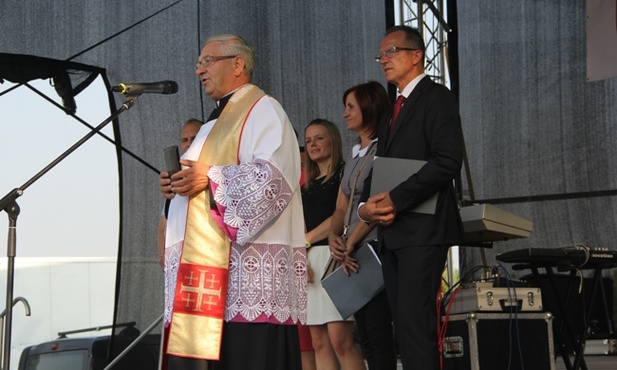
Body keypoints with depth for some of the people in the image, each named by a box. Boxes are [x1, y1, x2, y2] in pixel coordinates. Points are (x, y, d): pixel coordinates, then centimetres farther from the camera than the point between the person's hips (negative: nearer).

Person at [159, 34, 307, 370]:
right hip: (208, 261, 9)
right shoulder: (218, 121, 27)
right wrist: (176, 185, 8)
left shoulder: (262, 110, -2)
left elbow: (272, 175, -17)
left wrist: (210, 178, -17)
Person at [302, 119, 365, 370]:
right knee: (319, 344, 1)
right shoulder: (308, 186, 21)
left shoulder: (344, 173, 4)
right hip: (310, 260, 7)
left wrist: (306, 240, -3)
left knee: (340, 340, -16)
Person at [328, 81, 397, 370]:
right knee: (365, 336, 6)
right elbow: (341, 207, 17)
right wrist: (334, 237, -2)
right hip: (353, 255, 8)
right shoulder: (353, 157, 21)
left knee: (378, 332, -11)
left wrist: (351, 242, -13)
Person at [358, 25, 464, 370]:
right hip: (392, 232, 9)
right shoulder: (392, 110, 24)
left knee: (416, 324, -15)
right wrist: (366, 204, 0)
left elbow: (448, 161, -15)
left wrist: (395, 199, -17)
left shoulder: (436, 97, -3)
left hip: (422, 229, -9)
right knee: (404, 327, 6)